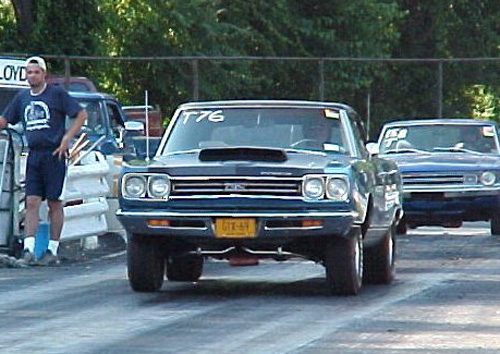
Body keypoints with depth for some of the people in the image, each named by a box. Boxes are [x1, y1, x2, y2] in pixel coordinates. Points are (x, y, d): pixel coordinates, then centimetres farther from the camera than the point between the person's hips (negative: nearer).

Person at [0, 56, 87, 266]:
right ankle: (28, 250, -10)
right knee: (32, 202, -4)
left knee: (54, 203, 1)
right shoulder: (22, 98, 14)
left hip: (53, 154, -4)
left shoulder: (57, 94, -1)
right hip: (34, 154, 4)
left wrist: (67, 138, -9)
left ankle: (52, 251, 6)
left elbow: (81, 114, -1)